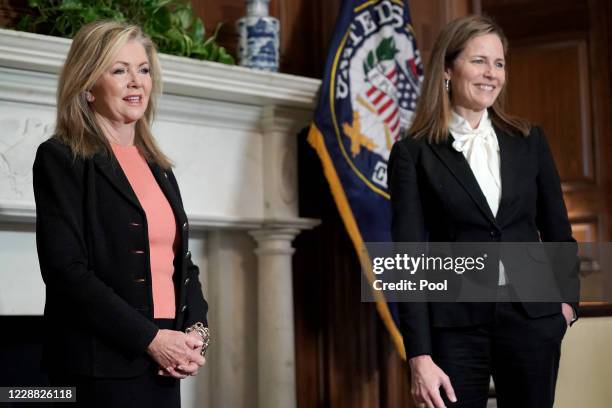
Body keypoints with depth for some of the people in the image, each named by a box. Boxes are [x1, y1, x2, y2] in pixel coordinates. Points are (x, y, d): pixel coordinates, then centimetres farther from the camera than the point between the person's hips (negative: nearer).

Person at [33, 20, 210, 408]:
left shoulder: (157, 167, 15)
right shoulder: (61, 159, -5)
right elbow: (66, 270, -14)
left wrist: (196, 331, -1)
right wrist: (150, 338, -17)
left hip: (164, 366, 6)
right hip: (101, 365, -6)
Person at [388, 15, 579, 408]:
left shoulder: (529, 141, 7)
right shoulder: (413, 153, -3)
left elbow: (557, 230, 17)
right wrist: (420, 356, -13)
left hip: (531, 316, 3)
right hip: (455, 323, -3)